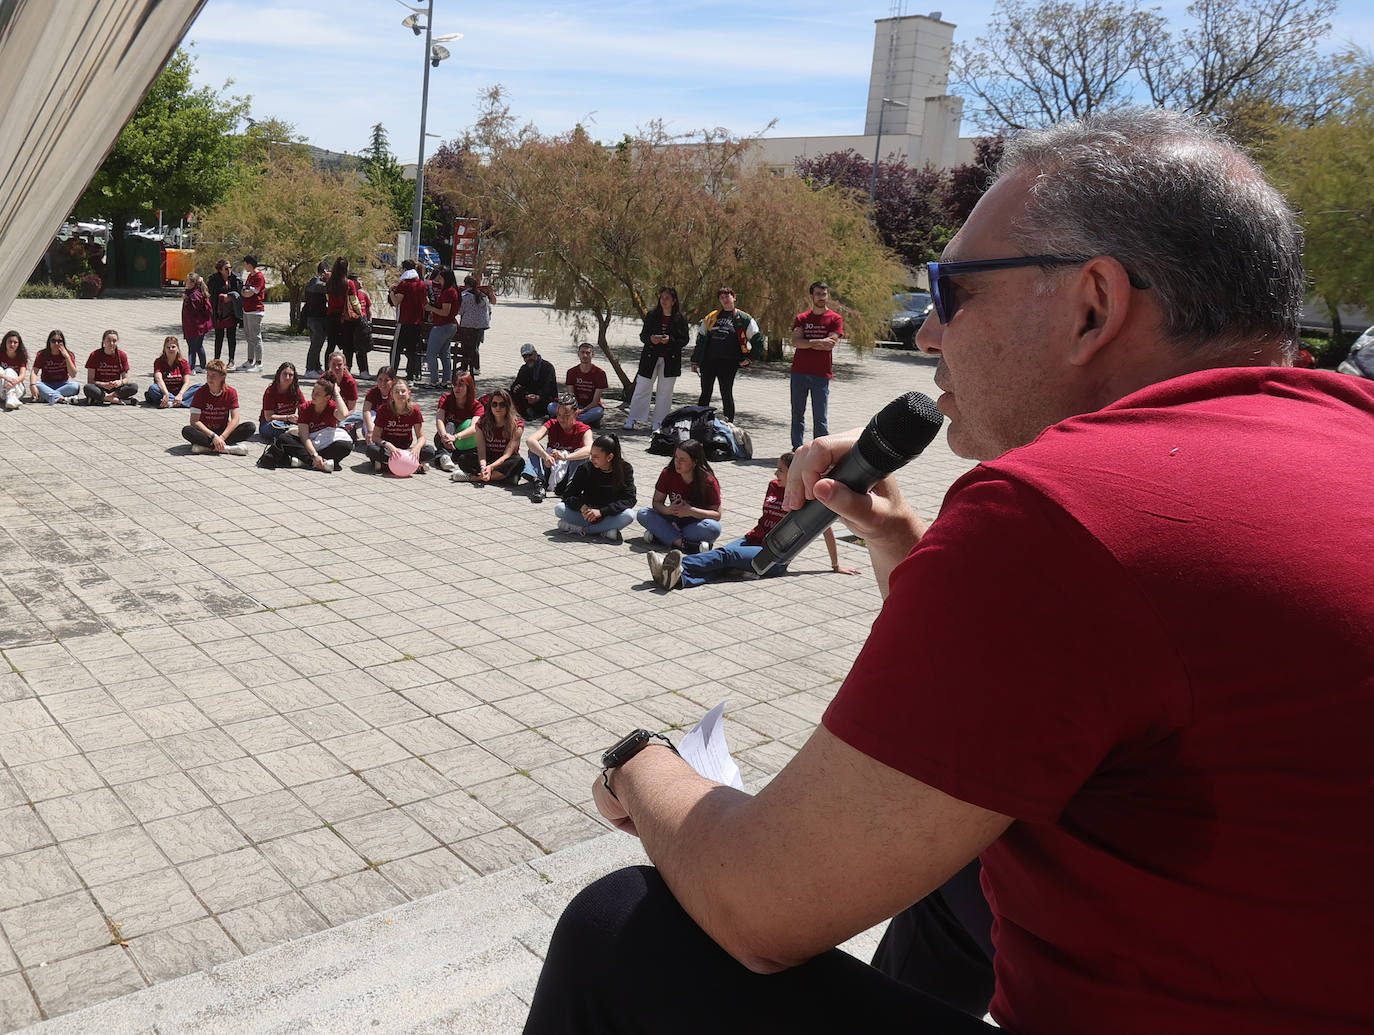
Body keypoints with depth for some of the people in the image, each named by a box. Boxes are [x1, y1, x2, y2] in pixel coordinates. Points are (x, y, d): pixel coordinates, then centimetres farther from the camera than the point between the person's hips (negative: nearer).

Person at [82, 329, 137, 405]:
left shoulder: (122, 355, -1)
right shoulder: (95, 355, -5)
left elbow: (125, 378, 1)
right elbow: (90, 381, -7)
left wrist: (120, 382, -23)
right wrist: (104, 385, -26)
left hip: (115, 388, 2)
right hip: (99, 389, -1)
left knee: (134, 386, -26)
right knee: (87, 388, -34)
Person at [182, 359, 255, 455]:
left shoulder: (231, 392, -7)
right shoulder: (200, 392, -10)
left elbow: (235, 419, -14)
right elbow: (194, 421, -18)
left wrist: (222, 437, -28)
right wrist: (213, 436, -29)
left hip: (224, 431, 1)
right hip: (205, 432, -1)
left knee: (251, 427, -23)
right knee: (186, 431, -32)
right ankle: (227, 448, -36)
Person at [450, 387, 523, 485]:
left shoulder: (516, 425, -12)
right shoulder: (482, 422, -4)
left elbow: (507, 455, -18)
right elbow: (481, 451, -13)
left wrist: (490, 467, -35)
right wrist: (483, 467, -34)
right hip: (487, 460, 2)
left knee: (518, 462, -37)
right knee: (463, 459, -22)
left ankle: (472, 477, -33)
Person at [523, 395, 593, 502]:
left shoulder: (583, 430, -11)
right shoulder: (551, 425, -7)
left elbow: (589, 450, -34)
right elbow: (529, 440, -25)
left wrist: (565, 457, -49)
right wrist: (545, 456, -43)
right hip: (550, 468, 2)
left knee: (581, 455, -28)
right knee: (534, 447, -21)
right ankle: (539, 483, -38)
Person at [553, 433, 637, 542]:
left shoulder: (625, 468, -12)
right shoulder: (586, 468, -10)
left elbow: (629, 499, -19)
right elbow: (568, 495, -9)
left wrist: (601, 511, -29)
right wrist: (582, 506, -31)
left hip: (610, 515, -1)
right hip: (588, 511, 1)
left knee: (629, 515, -35)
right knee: (559, 508, -23)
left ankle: (580, 529, -28)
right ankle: (605, 531, -28)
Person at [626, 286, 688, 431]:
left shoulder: (680, 319, 0)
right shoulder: (651, 315, 5)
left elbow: (684, 341, -1)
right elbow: (643, 335, 7)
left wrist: (670, 340, -19)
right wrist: (650, 338, -16)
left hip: (670, 361, -1)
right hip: (650, 359, 1)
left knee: (665, 392, 4)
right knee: (641, 389, 0)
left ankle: (658, 424, 12)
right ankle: (632, 421, 6)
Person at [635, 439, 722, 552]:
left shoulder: (708, 481, -16)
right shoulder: (668, 473, -8)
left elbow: (717, 514, -15)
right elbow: (657, 502, -2)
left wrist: (691, 511, -29)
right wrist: (667, 510, -26)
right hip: (674, 519, 3)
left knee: (714, 528, -36)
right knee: (642, 514, -20)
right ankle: (684, 544, -36)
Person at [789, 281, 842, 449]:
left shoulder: (835, 319, 3)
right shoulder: (801, 318, 11)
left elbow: (831, 343, -11)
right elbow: (795, 342, -3)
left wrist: (806, 343, -6)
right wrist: (817, 342, -13)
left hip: (821, 374, -3)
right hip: (799, 372, 3)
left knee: (820, 417, -3)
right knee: (797, 413, 7)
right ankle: (797, 448, 15)